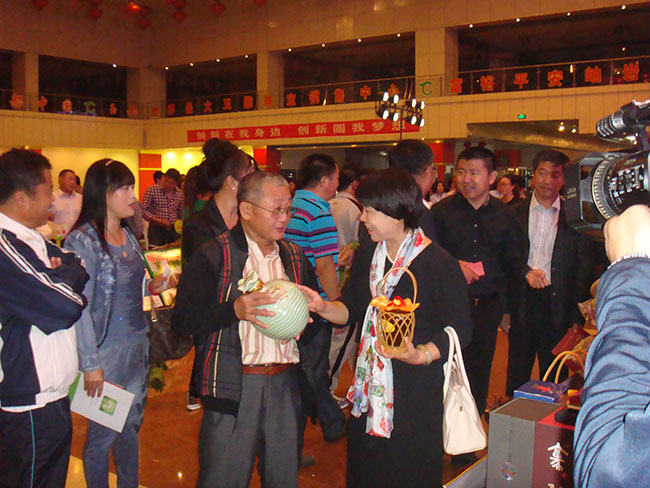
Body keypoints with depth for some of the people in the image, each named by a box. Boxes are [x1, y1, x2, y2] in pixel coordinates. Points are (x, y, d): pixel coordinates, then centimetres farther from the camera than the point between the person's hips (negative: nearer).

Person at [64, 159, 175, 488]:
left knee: (131, 426, 19)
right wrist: (90, 364, -19)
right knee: (103, 433, 7)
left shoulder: (128, 236, 8)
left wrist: (152, 287, 0)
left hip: (138, 346, 7)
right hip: (107, 353, -7)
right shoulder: (82, 241, -16)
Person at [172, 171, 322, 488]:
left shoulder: (295, 258, 14)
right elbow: (182, 319, -8)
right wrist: (233, 310, -21)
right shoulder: (214, 255, -2)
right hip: (231, 387, -4)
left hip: (286, 386, 5)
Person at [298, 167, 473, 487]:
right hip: (370, 386, 6)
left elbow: (460, 329, -13)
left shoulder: (440, 265, -14)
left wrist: (421, 355, -27)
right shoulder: (366, 259, 7)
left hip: (417, 388, -6)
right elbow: (351, 310, 9)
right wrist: (323, 307, -10)